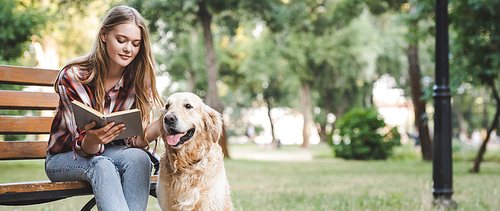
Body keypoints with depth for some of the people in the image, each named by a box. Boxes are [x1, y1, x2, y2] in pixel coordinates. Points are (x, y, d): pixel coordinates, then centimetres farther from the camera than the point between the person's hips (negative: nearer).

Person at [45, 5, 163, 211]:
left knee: (139, 158, -31)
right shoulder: (73, 77, -19)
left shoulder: (139, 79, -9)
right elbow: (84, 149, -21)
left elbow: (135, 140, -14)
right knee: (101, 165, -36)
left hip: (112, 155, 3)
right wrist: (92, 140, -46)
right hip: (65, 158, -3)